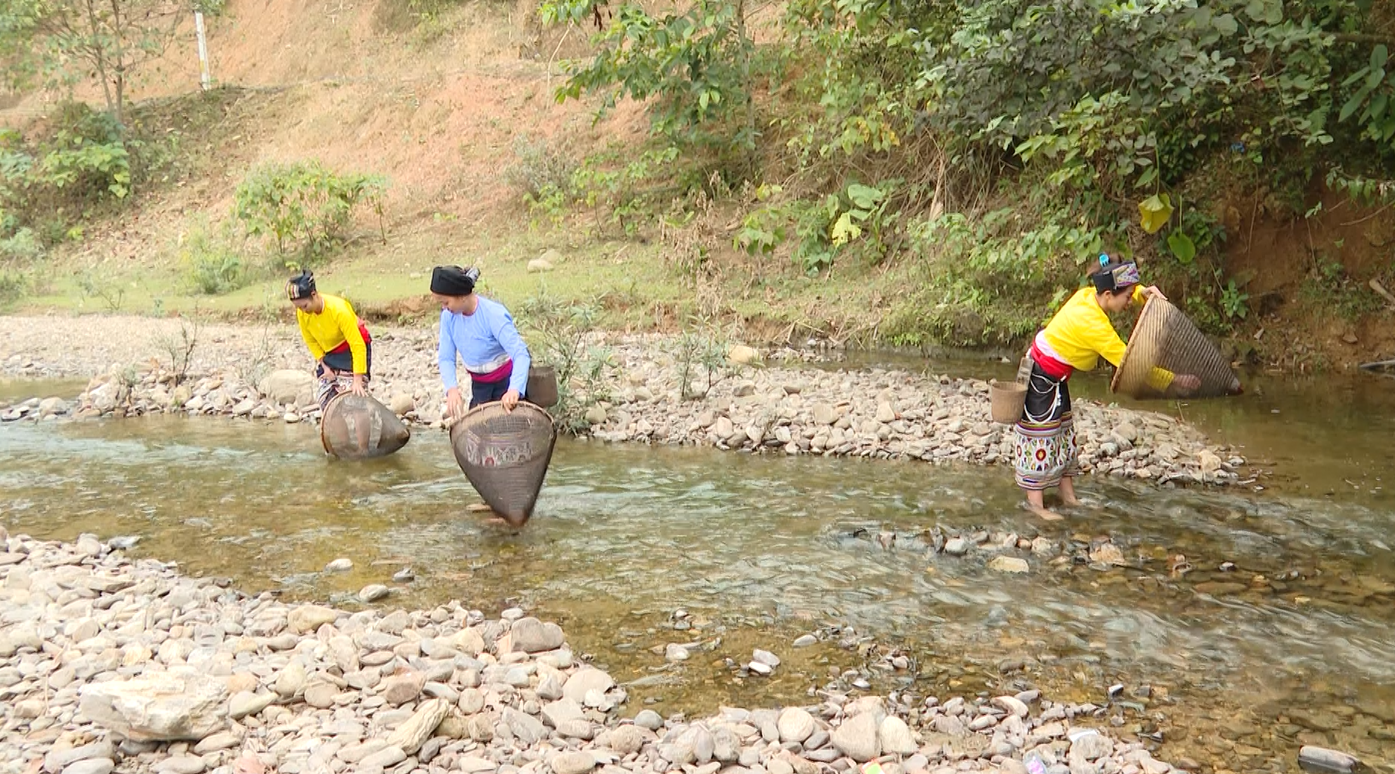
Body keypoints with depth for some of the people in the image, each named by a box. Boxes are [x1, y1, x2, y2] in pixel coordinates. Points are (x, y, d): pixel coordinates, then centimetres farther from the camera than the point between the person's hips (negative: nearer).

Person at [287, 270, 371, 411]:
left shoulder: (338, 309, -32)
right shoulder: (302, 313, -17)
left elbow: (357, 345, -31)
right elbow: (311, 341, 1)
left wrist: (358, 380, -34)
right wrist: (324, 366, -7)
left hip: (352, 350, -6)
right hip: (328, 354, 6)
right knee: (326, 397, 0)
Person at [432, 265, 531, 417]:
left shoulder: (494, 314, -28)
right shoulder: (449, 316, -11)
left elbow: (521, 354, -36)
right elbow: (446, 357, -10)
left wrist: (514, 389, -54)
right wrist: (452, 388, -30)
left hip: (507, 382, -5)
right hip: (479, 385, 5)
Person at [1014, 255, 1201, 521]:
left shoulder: (1089, 294, -6)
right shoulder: (1092, 323, -30)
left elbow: (1130, 292, 15)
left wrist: (1145, 292, -9)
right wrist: (1172, 381, -22)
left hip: (1054, 376, 10)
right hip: (1042, 376, -10)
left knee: (1064, 433, 13)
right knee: (1041, 435, -4)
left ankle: (1068, 495, 20)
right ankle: (1035, 503, 3)